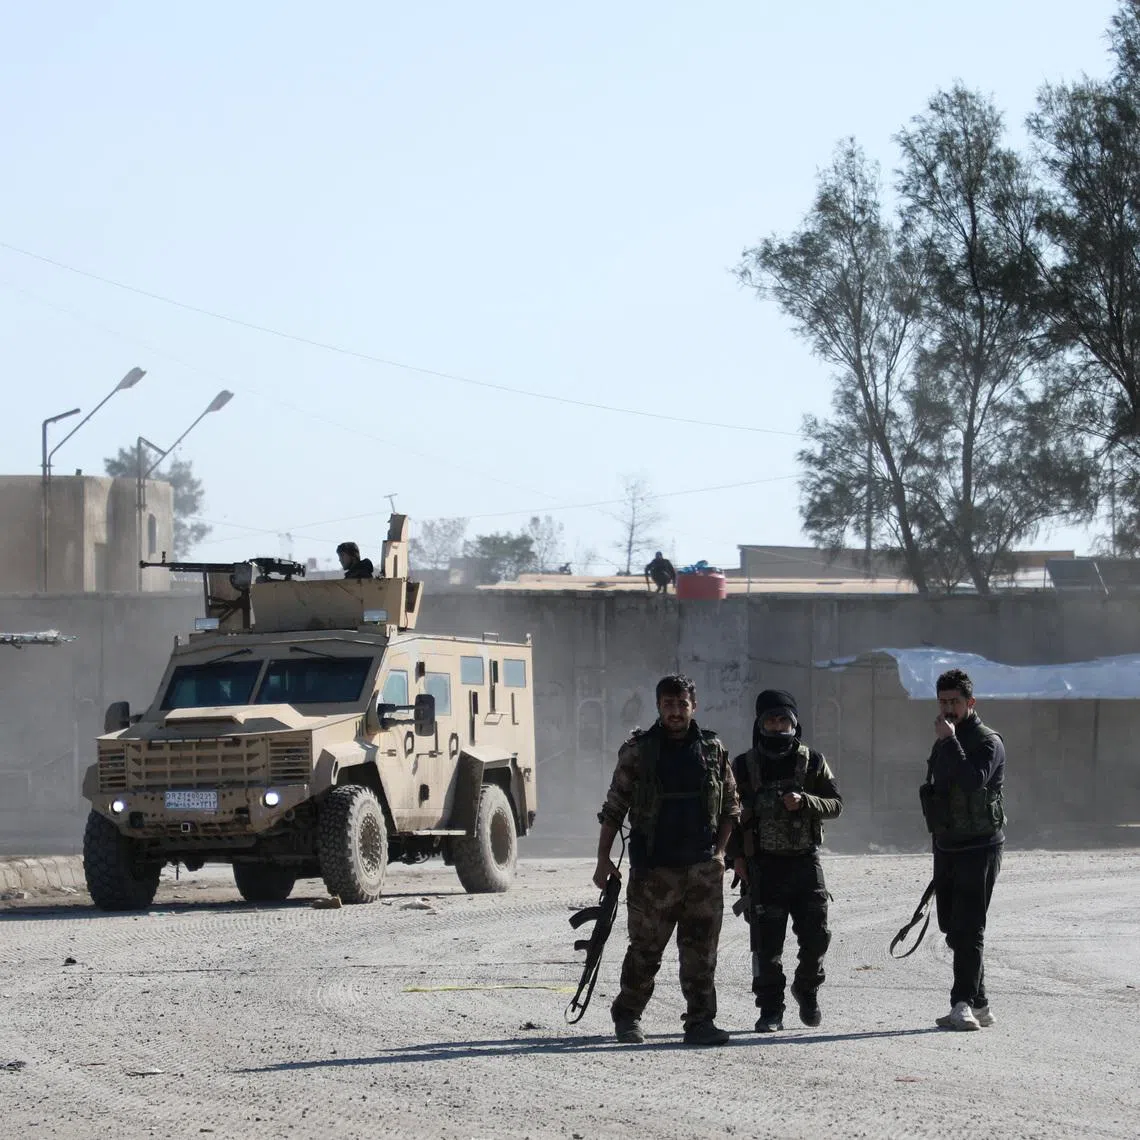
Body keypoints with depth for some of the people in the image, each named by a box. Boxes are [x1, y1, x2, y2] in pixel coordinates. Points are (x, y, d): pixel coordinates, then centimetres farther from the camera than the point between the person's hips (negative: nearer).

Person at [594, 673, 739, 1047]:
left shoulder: (713, 749, 8)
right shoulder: (638, 751, 1)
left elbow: (730, 806, 15)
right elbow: (614, 809, 3)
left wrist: (719, 850, 4)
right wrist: (603, 860, -1)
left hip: (703, 866, 2)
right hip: (654, 870, -2)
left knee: (702, 949, 0)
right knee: (645, 948, 1)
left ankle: (700, 1022, 5)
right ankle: (627, 1017, 17)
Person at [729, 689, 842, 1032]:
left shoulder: (812, 761, 6)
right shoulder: (744, 766, 5)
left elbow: (835, 804, 4)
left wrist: (804, 801, -15)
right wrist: (736, 856, 0)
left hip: (805, 861, 1)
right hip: (763, 864, -1)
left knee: (816, 933, -2)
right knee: (766, 942, -3)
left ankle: (806, 988, 24)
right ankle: (770, 1009, 5)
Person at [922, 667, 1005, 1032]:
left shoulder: (987, 742, -9)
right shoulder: (943, 744, 16)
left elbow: (973, 781, -28)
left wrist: (949, 741, -25)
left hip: (979, 848, -8)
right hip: (948, 848, 8)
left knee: (967, 929, -14)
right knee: (953, 929, 9)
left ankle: (963, 1006, -19)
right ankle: (979, 1005, 17)